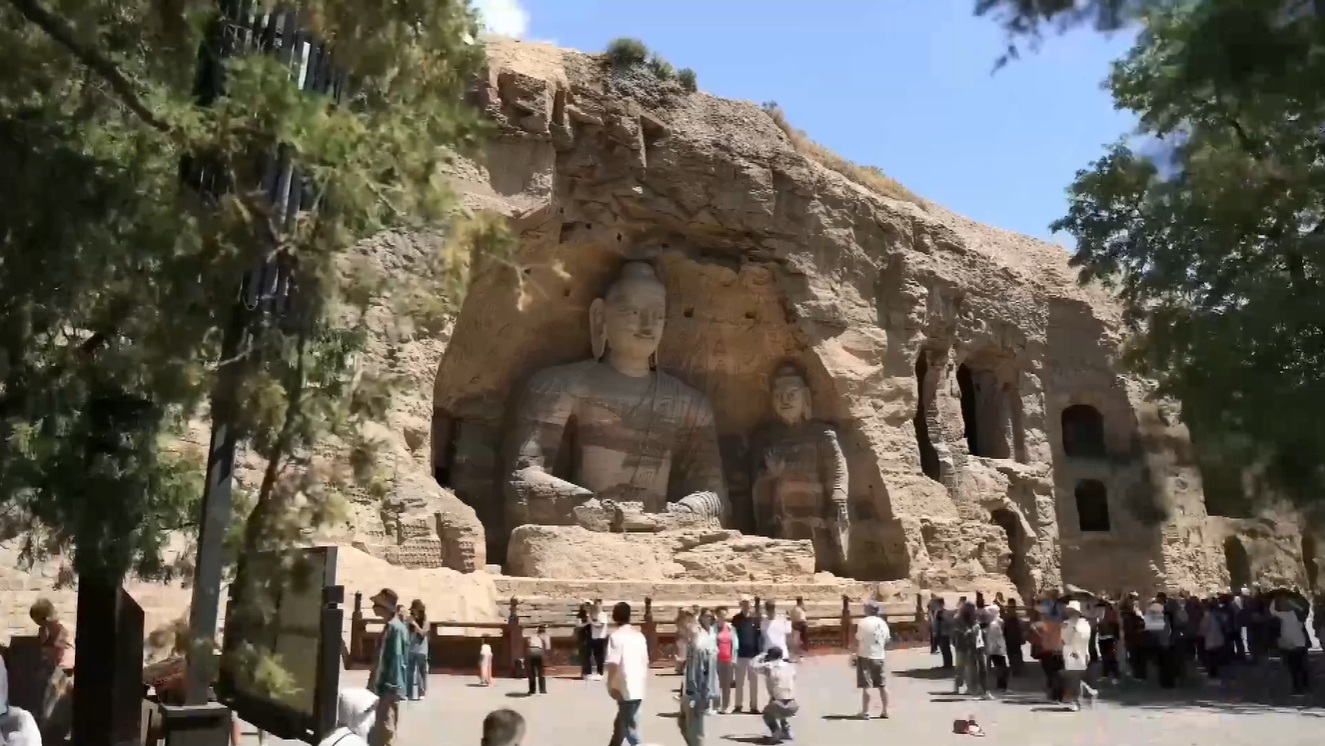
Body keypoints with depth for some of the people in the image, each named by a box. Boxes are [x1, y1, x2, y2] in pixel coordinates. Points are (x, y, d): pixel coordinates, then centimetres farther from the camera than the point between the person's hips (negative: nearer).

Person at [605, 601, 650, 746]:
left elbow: (613, 664, -16)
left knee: (629, 723, 2)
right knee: (622, 720, 18)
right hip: (639, 685, 6)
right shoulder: (639, 635, 8)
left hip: (626, 686, -6)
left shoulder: (616, 636, -10)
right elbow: (646, 662, 11)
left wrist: (610, 685, -8)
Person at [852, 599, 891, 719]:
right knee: (883, 685, 13)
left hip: (866, 657, -5)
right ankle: (885, 711, 18)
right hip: (879, 657, 6)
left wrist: (855, 655, -5)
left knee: (866, 686, -3)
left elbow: (858, 641, -13)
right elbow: (887, 641, 12)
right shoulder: (883, 623, 7)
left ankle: (865, 712, -1)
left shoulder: (864, 622, -12)